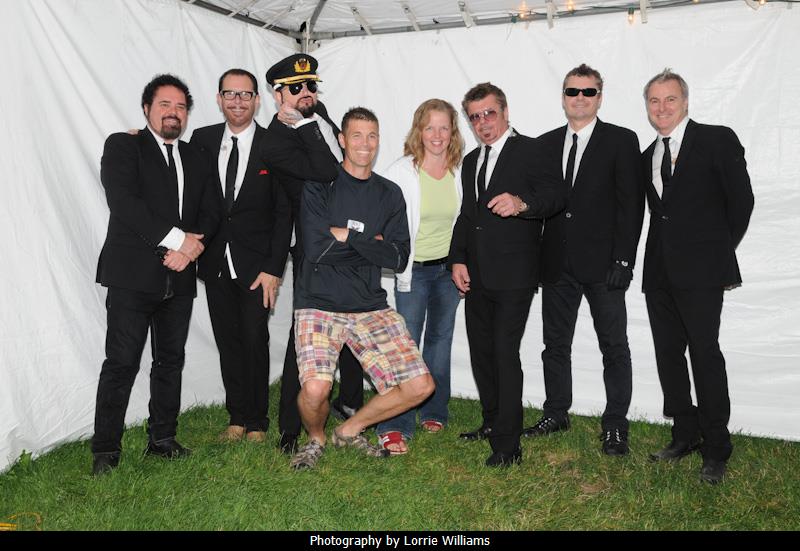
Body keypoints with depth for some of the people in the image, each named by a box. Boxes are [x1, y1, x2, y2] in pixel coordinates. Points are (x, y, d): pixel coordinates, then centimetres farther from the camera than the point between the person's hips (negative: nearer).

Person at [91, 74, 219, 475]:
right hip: (132, 276, -5)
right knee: (121, 364, -4)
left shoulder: (195, 159, 18)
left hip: (179, 277, 5)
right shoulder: (123, 146, 1)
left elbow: (210, 214, 12)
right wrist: (176, 239, -17)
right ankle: (105, 451, 7)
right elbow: (123, 201, -14)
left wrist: (192, 247, -9)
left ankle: (162, 440, 23)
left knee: (170, 362, 11)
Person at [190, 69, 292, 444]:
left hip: (256, 264, -3)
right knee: (227, 341, 9)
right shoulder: (202, 139, 5)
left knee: (255, 341, 2)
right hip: (216, 261, 3)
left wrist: (274, 268, -11)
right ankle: (237, 417, 22)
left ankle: (257, 421, 18)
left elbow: (284, 211, -7)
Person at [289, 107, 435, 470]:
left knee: (420, 386, -5)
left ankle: (350, 430, 19)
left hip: (371, 307, 4)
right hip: (319, 304, -4)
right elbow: (316, 247, -13)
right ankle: (315, 439, 12)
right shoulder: (319, 185, 0)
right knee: (315, 388, -25)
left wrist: (347, 236, -8)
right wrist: (370, 243, -5)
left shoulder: (390, 194, 11)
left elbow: (398, 258, 0)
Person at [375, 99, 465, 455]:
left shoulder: (460, 172, 0)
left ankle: (433, 412, 28)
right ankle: (394, 426, 2)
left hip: (449, 268, 4)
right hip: (414, 270, -3)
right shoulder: (401, 172, -9)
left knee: (440, 340, 13)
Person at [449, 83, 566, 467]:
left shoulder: (530, 150, -3)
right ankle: (492, 423, 31)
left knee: (505, 355, -7)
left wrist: (522, 203, -36)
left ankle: (508, 445, 2)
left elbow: (555, 195, -16)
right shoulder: (471, 161, 19)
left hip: (513, 277, -7)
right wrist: (457, 259, 10)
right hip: (476, 276, 8)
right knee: (480, 352, 14)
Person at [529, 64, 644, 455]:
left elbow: (631, 204, -6)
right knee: (555, 343, 13)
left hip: (603, 264, -4)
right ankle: (556, 414, 27)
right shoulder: (545, 144, 11)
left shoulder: (621, 141, -1)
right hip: (557, 263, 4)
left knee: (614, 346, 4)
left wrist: (622, 260, -14)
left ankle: (615, 424, 16)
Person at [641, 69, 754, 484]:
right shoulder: (648, 156, 16)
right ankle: (685, 434, 24)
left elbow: (741, 201, -2)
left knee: (704, 353, -6)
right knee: (668, 354, 10)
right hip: (659, 274, 6)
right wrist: (661, 255, 8)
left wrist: (719, 251, 3)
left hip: (700, 271, -6)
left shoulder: (718, 140, -3)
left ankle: (716, 448, 6)